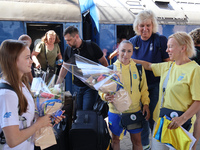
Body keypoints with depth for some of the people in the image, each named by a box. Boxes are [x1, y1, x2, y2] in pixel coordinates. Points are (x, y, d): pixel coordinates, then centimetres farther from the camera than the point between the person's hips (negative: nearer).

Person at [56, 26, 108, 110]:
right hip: (76, 86, 4)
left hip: (91, 86, -4)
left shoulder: (91, 46, -10)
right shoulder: (68, 50, 3)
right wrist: (57, 84, 12)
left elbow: (104, 63, -2)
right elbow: (64, 68, 15)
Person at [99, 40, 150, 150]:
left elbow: (143, 89, 9)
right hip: (115, 111, -1)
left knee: (137, 141, 13)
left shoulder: (138, 68, 0)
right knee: (115, 139, 17)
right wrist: (105, 96, -23)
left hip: (135, 111, 1)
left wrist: (145, 103, -1)